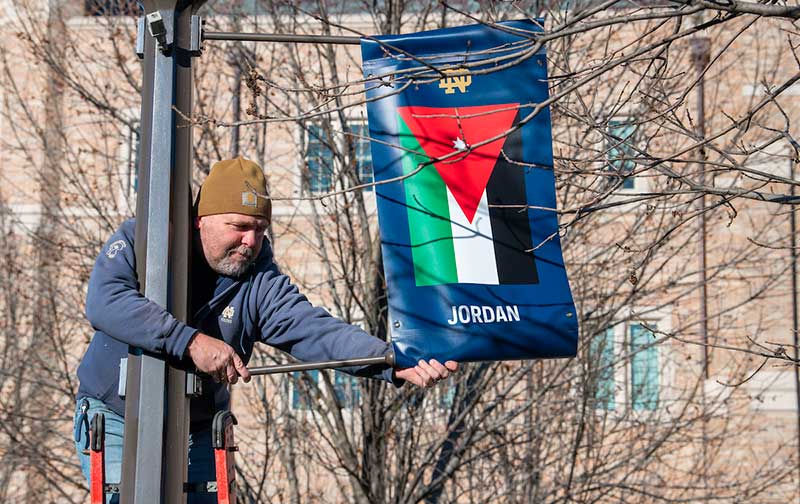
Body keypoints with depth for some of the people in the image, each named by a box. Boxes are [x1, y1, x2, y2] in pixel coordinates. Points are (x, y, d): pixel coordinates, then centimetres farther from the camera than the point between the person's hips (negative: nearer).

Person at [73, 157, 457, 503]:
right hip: (116, 421, -3)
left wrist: (395, 362, -38)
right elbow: (105, 301, -30)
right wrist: (191, 342, -38)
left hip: (197, 433, 3)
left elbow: (315, 330, -20)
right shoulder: (137, 242, -11)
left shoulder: (260, 283, -5)